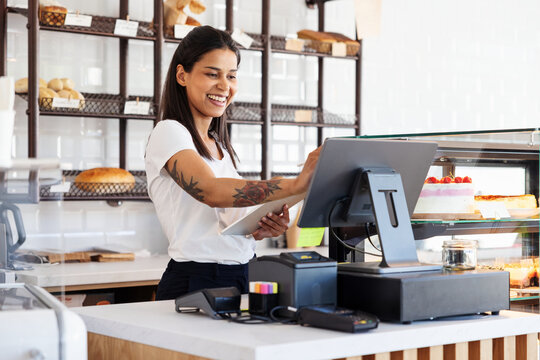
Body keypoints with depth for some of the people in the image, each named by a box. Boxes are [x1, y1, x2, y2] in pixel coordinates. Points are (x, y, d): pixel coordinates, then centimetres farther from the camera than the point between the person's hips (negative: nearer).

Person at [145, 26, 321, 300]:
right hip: (195, 282, -7)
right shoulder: (169, 133, -6)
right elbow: (210, 190, -24)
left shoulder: (218, 144, 18)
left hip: (237, 279, 7)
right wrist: (295, 186, -34)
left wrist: (263, 229, -1)